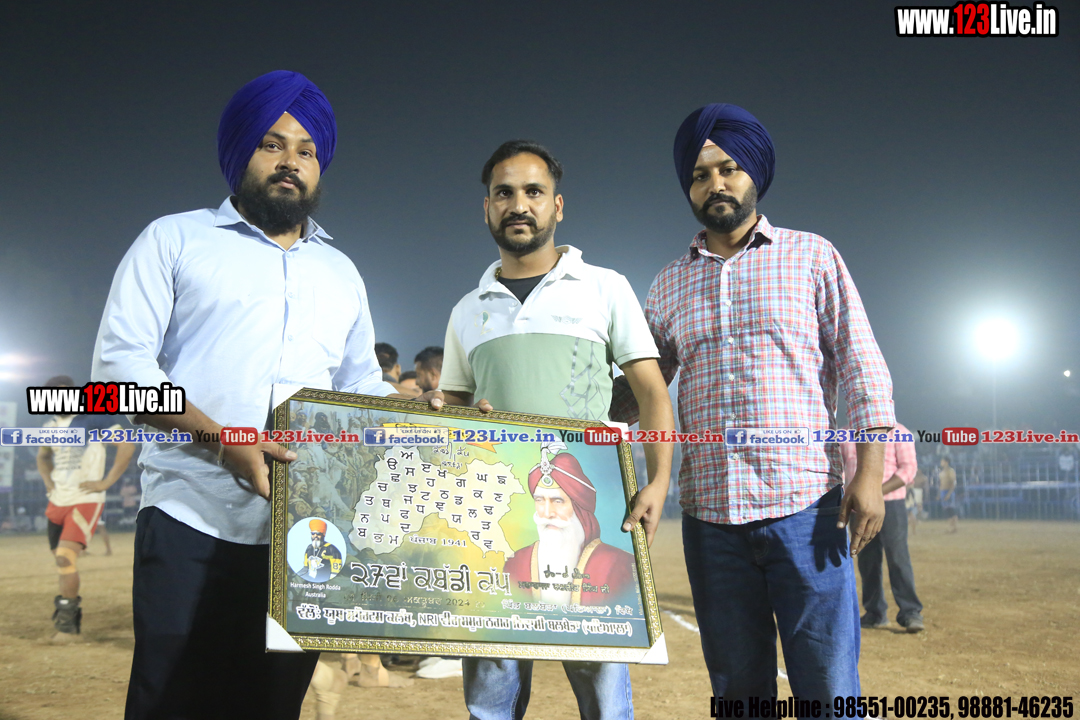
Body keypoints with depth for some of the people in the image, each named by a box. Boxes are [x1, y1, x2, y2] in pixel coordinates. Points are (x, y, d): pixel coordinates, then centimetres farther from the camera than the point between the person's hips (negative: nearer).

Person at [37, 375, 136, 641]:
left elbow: (127, 446, -11)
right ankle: (71, 619, 30)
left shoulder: (95, 417, -7)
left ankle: (67, 621, -11)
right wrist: (48, 482, 14)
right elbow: (42, 456, 32)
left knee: (66, 556, -21)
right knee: (62, 562, 12)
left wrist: (106, 482, -14)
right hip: (57, 502, 7)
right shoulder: (51, 425, 12)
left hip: (86, 501, -7)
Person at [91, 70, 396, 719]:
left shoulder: (340, 273, 21)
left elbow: (366, 389, 23)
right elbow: (119, 362, -2)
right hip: (192, 523, -3)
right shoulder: (175, 240, 8)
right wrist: (223, 438, -16)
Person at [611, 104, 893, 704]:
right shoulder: (671, 284, 14)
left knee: (829, 687, -1)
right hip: (710, 514, 3)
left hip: (806, 505, -3)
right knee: (737, 691, 10)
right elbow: (639, 389, 16)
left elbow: (862, 367, 3)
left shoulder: (811, 256, 7)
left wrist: (870, 474, -8)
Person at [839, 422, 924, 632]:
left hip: (891, 503, -4)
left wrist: (878, 491, -19)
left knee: (898, 558, -10)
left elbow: (909, 469, -8)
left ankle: (910, 613, -6)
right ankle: (875, 614, 15)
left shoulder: (898, 432, 0)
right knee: (867, 561, 6)